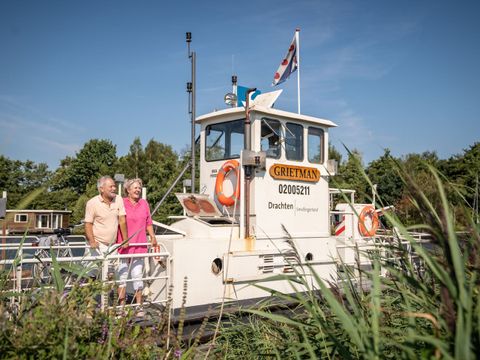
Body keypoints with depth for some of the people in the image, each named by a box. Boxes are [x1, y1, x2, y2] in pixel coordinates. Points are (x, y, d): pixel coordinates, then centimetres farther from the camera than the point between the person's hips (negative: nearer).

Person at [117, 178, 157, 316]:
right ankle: (122, 306, 12)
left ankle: (139, 306, 12)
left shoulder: (144, 203, 12)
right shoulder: (121, 203, -2)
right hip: (123, 246, -3)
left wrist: (152, 237, 10)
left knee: (137, 276, 5)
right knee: (122, 276, 3)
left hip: (139, 246, 3)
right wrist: (121, 241, -8)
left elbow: (148, 222, 18)